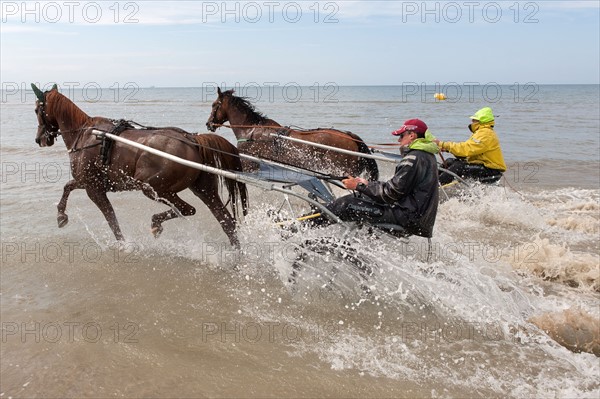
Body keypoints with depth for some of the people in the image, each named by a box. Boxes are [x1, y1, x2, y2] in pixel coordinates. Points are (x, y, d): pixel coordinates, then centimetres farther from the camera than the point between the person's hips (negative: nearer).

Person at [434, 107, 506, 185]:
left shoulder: (485, 133, -17)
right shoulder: (481, 132, 18)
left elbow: (466, 149, -26)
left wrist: (443, 144, -22)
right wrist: (447, 148, -4)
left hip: (491, 171, -10)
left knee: (458, 166, -28)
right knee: (450, 162, 3)